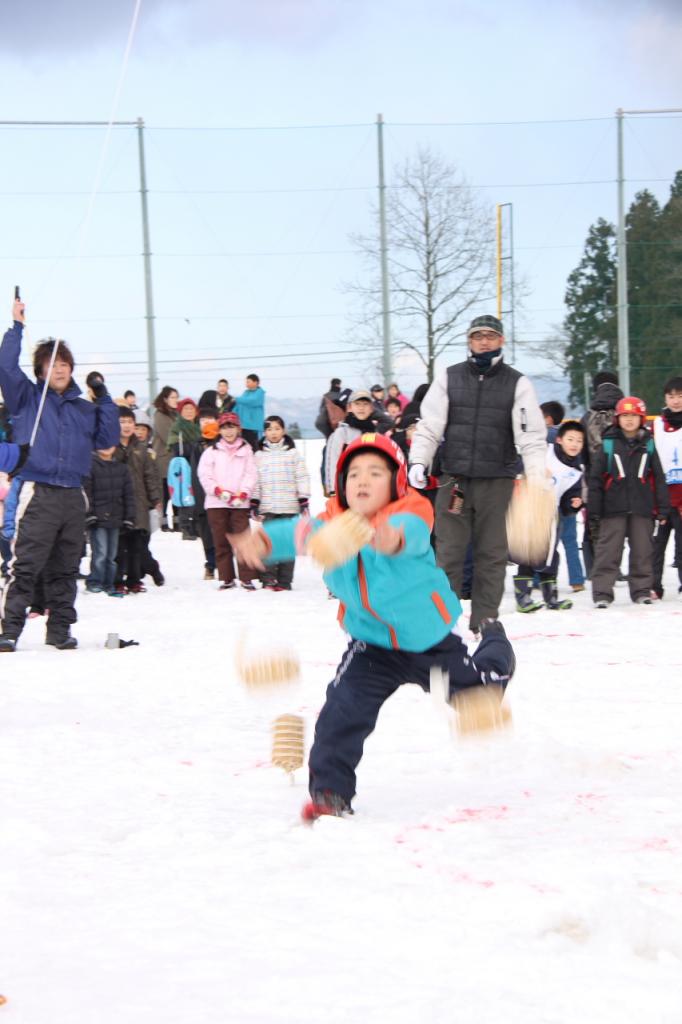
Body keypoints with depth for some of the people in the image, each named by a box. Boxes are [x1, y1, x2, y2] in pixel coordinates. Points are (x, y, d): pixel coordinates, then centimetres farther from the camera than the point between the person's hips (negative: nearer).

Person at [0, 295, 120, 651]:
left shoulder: (83, 408, 20)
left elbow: (108, 438, 16)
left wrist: (103, 397, 10)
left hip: (72, 495, 5)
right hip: (38, 493, -5)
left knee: (65, 568, 9)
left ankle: (60, 629, 15)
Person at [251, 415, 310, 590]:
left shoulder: (293, 452, 5)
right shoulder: (260, 454, 10)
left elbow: (302, 477, 5)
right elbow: (255, 480, 9)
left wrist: (304, 501, -1)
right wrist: (254, 504, 3)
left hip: (289, 507, -1)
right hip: (267, 507, 1)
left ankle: (284, 581, 3)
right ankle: (268, 580, -2)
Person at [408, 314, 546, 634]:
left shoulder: (517, 383, 5)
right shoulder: (449, 378, 8)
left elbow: (532, 435, 0)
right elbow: (429, 425, 7)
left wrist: (538, 478, -11)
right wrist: (418, 461, -7)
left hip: (497, 481, 0)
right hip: (454, 479, 0)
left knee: (492, 554, 3)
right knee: (448, 552, 0)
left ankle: (485, 622, 9)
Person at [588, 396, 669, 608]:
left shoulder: (648, 445, 7)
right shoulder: (608, 444, 0)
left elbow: (659, 478, 9)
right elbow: (595, 479, 0)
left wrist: (662, 509, 4)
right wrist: (593, 512, -3)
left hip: (642, 508, 2)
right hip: (613, 509, -2)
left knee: (643, 550, 7)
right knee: (608, 551, -3)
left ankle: (642, 590, 18)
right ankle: (602, 593, -1)